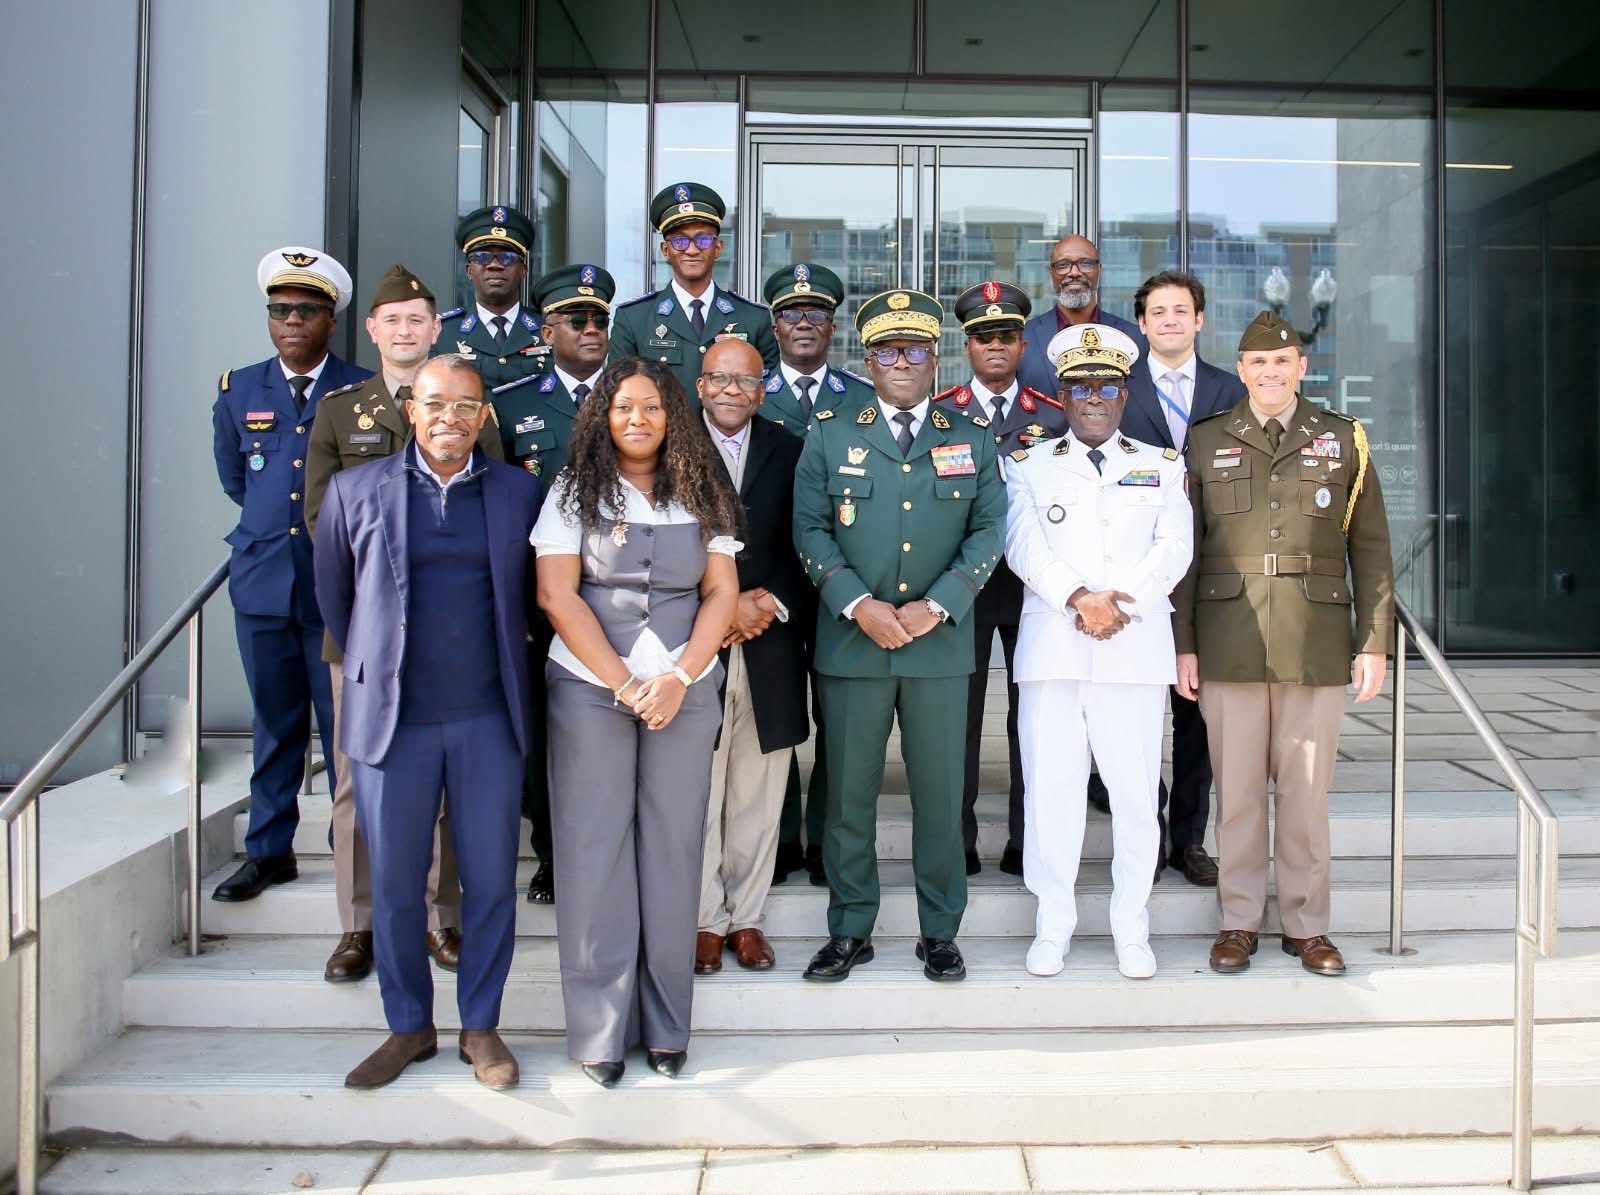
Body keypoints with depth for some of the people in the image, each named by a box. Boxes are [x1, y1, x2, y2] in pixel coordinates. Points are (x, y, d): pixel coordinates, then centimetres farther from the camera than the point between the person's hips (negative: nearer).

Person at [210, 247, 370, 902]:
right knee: (274, 724, 12)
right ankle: (268, 851, 23)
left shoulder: (366, 391, -2)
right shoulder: (238, 390, 9)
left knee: (345, 725, 2)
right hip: (263, 580, 3)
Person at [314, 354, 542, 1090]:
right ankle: (408, 1026, 28)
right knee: (394, 886, 9)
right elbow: (333, 596, 13)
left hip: (488, 720, 1)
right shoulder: (356, 491, 3)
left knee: (491, 881, 7)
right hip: (392, 719, 0)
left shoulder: (518, 493, 4)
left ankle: (481, 1027, 25)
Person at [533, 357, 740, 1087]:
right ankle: (599, 1028, 10)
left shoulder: (701, 497, 10)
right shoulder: (574, 492, 5)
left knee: (672, 850, 2)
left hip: (684, 692, 2)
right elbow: (557, 595, -3)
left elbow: (722, 593, 5)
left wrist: (677, 679, -9)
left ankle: (666, 1025, 13)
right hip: (589, 689, -1)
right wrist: (625, 685, -9)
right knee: (593, 852, -1)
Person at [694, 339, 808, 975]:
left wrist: (771, 603, -9)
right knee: (697, 796, 3)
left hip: (769, 646, 2)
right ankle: (706, 919, 18)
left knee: (757, 798, 8)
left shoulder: (788, 451, 10)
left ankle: (746, 916, 22)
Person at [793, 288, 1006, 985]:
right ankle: (849, 930, 19)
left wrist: (937, 605, -10)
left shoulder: (972, 440, 9)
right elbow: (810, 529, 1)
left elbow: (989, 530, 3)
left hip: (941, 642, 0)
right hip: (851, 641, 0)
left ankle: (940, 932, 20)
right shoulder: (830, 435, 8)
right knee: (849, 791, 5)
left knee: (940, 791, 6)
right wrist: (859, 604, -12)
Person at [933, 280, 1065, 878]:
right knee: (959, 713, 3)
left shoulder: (1054, 417, 9)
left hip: (1035, 587, 1)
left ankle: (1027, 843, 16)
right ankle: (957, 843, 13)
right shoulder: (939, 414, 6)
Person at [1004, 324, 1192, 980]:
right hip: (1051, 648, 0)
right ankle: (1052, 926, 12)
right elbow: (1023, 546, -1)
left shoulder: (1162, 465, 16)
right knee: (1050, 787, 0)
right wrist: (1077, 599, -15)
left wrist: (1121, 601, -12)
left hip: (1137, 648, 1)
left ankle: (1131, 930, 14)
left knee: (1136, 791, 1)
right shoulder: (1028, 465, 13)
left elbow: (1175, 548, 4)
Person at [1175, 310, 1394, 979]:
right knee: (1237, 790, 5)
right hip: (1228, 643, 0)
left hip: (1318, 645, 0)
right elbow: (1184, 551, 6)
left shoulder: (1344, 440, 9)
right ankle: (1238, 922, 17)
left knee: (1306, 792, 6)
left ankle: (1307, 924, 19)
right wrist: (1183, 644, 1)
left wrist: (1375, 643, 2)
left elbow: (1370, 549, 8)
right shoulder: (1205, 443, 8)